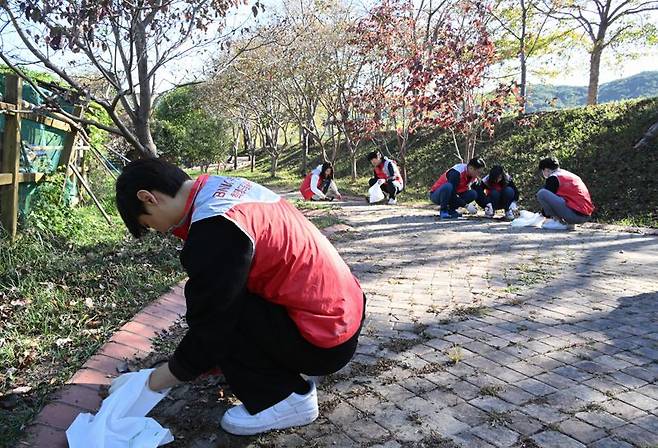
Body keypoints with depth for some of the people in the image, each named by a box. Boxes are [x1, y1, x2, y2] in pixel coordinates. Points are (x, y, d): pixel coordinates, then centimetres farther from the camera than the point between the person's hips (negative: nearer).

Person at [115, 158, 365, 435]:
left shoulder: (214, 230, -23)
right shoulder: (223, 188, 6)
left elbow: (210, 325, -14)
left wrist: (160, 379, 4)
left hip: (325, 341, -9)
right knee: (220, 302, 15)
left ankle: (286, 400, 0)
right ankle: (289, 380, 17)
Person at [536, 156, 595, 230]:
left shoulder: (553, 178, -1)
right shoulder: (570, 175, 25)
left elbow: (547, 196, 5)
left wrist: (544, 214, 22)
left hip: (575, 213, -9)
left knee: (541, 193, -9)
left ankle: (558, 222, -4)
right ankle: (569, 223, 14)